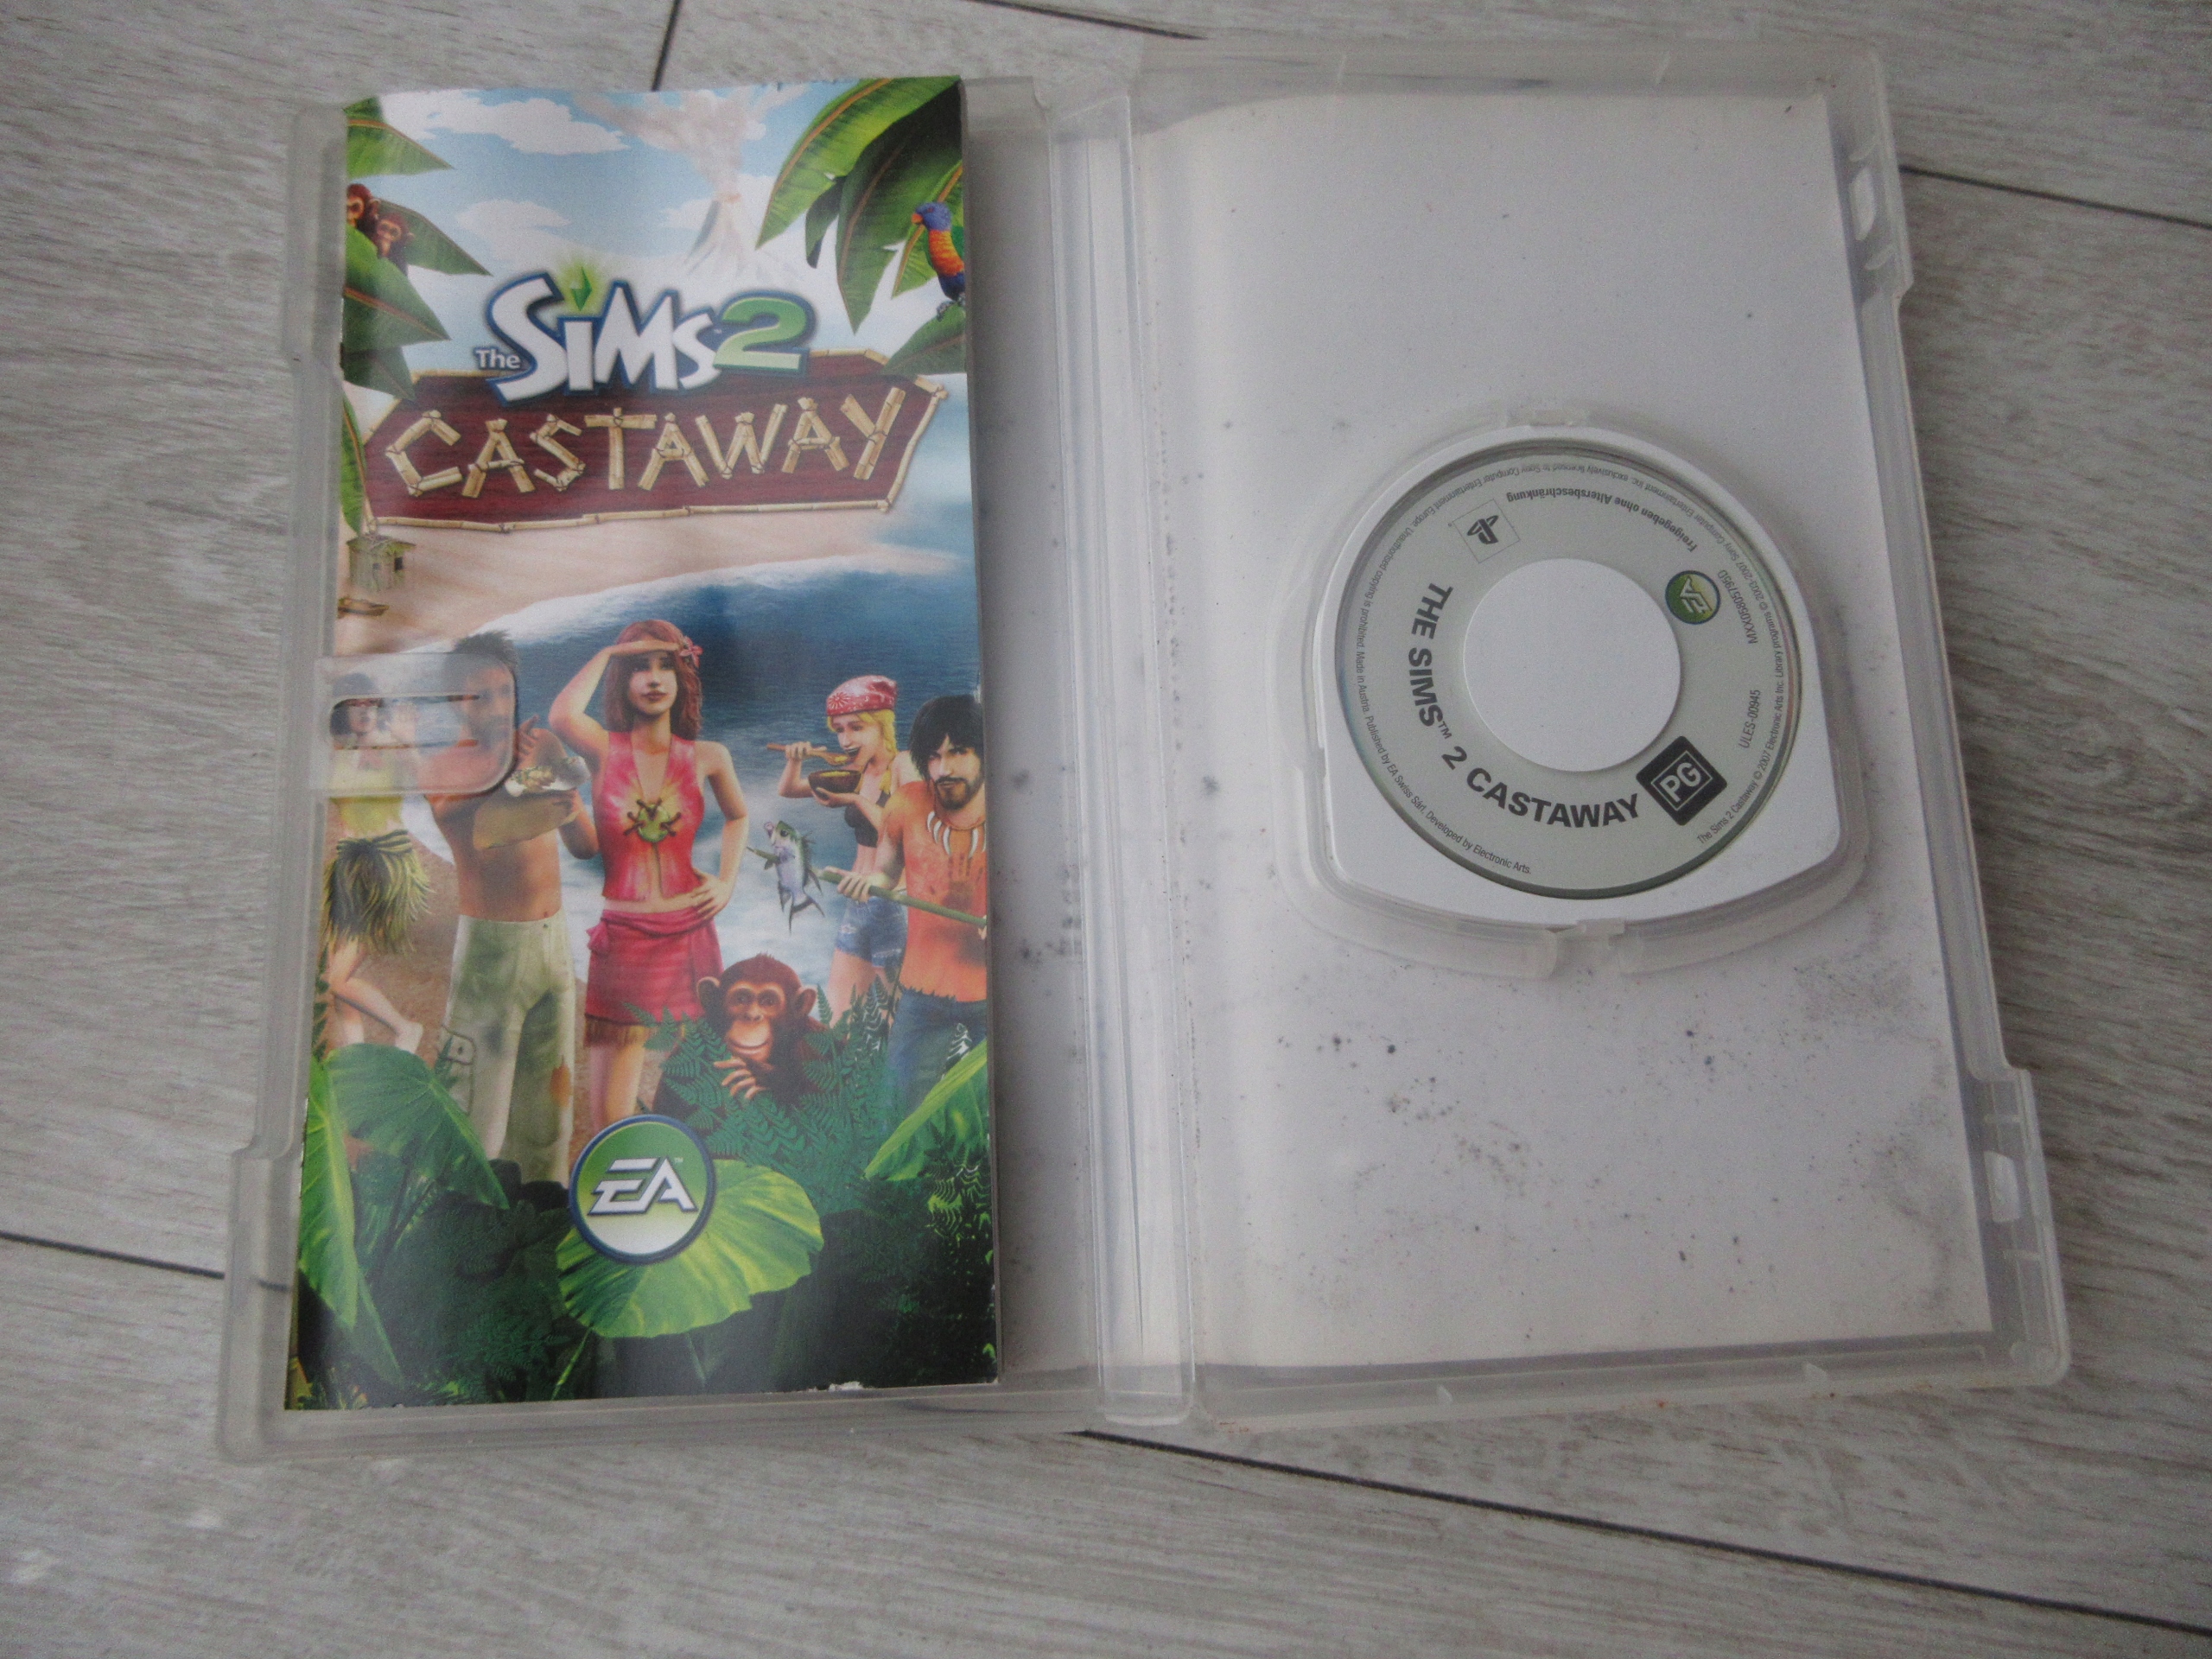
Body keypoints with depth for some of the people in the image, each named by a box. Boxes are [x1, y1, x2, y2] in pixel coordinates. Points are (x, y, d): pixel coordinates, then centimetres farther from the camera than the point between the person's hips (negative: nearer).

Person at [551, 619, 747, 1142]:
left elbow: (737, 815, 24)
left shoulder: (707, 758, 4)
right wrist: (606, 654, -11)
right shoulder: (604, 749, -2)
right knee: (610, 1119, -1)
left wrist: (728, 880, 10)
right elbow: (561, 716, -26)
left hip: (689, 935, 2)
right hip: (621, 936, -2)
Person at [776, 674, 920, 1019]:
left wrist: (857, 799, -19)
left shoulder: (904, 767, -11)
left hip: (893, 908, -7)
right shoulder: (857, 774, 9)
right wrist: (795, 762, -3)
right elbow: (787, 791, 18)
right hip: (856, 907, 7)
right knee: (839, 1019, 10)